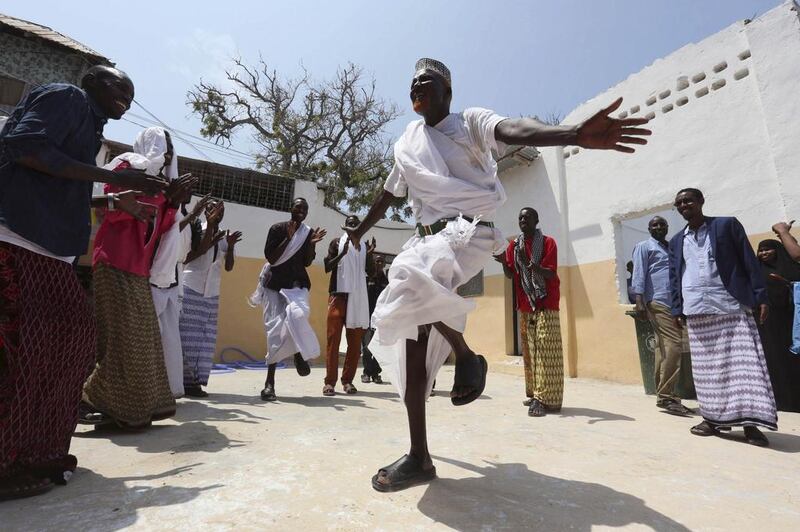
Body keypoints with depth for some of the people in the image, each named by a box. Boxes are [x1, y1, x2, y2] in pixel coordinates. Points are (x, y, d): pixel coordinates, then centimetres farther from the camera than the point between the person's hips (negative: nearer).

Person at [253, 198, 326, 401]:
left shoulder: (308, 232, 7)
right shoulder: (278, 228, -1)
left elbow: (307, 262, 4)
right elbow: (270, 258, -9)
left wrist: (312, 244, -10)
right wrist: (289, 238, -15)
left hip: (298, 284, 1)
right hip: (275, 284, -1)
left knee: (297, 313, -30)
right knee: (275, 329, -5)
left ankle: (298, 353, -2)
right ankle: (270, 382, 5)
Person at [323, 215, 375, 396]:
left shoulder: (364, 245, 16)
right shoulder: (337, 242, 9)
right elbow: (327, 267, -1)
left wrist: (370, 255, -4)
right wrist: (342, 253, -14)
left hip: (358, 296, 3)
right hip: (339, 294, -3)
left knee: (355, 340, 2)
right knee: (334, 337, -6)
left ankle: (348, 380, 8)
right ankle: (330, 381, -4)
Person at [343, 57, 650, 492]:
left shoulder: (470, 121, 4)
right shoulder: (407, 143, 21)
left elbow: (513, 130, -17)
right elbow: (388, 194, 33)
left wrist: (576, 134, -38)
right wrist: (361, 229, 46)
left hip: (467, 229, -6)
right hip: (426, 237, 7)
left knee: (413, 276, -39)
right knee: (413, 336, -1)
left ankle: (466, 355, -10)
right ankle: (419, 457, 9)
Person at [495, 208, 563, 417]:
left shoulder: (548, 242, -3)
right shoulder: (514, 245, 11)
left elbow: (550, 274, -10)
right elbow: (510, 275, 6)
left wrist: (530, 263, -27)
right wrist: (504, 262, -14)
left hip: (546, 304, -5)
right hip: (525, 306, 5)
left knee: (546, 351, -9)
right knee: (529, 350, 6)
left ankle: (544, 398, -9)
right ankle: (534, 394, 14)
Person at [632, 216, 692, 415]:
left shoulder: (673, 248, 25)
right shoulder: (644, 247, 4)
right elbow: (639, 275, -6)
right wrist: (639, 302, -17)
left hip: (676, 304, 7)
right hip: (658, 303, -7)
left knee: (665, 348, 8)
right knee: (674, 345, -15)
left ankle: (663, 394, 13)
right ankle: (666, 395, -10)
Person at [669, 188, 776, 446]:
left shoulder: (727, 225, 6)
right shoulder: (676, 241, 15)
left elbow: (749, 262, 2)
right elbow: (674, 278, 13)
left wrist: (760, 297, -5)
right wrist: (677, 310, 6)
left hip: (732, 308, -3)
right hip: (697, 313, 3)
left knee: (743, 363, -4)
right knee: (706, 368, 3)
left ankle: (750, 423, 3)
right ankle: (713, 418, 11)